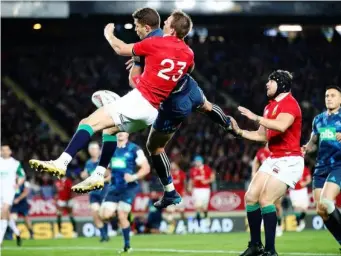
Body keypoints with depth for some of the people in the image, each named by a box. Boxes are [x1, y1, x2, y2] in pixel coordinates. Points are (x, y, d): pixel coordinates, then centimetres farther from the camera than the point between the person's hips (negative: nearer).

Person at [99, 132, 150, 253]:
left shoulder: (134, 149, -7)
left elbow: (146, 168, -9)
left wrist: (134, 177, -24)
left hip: (129, 187, -5)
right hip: (114, 187, 5)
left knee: (122, 216, -12)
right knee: (105, 215, -10)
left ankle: (127, 245, 4)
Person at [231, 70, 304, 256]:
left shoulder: (289, 103, -12)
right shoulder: (270, 107, 17)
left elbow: (281, 126, -32)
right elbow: (262, 135, 23)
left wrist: (255, 117, -27)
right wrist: (239, 132, 11)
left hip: (289, 161, -10)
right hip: (273, 159, 10)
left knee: (265, 200, -18)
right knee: (250, 197, 5)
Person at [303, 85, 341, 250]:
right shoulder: (318, 119, 16)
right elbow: (313, 143, 25)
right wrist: (305, 149, 3)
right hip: (321, 167, 6)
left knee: (325, 202, -26)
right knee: (321, 210, 0)